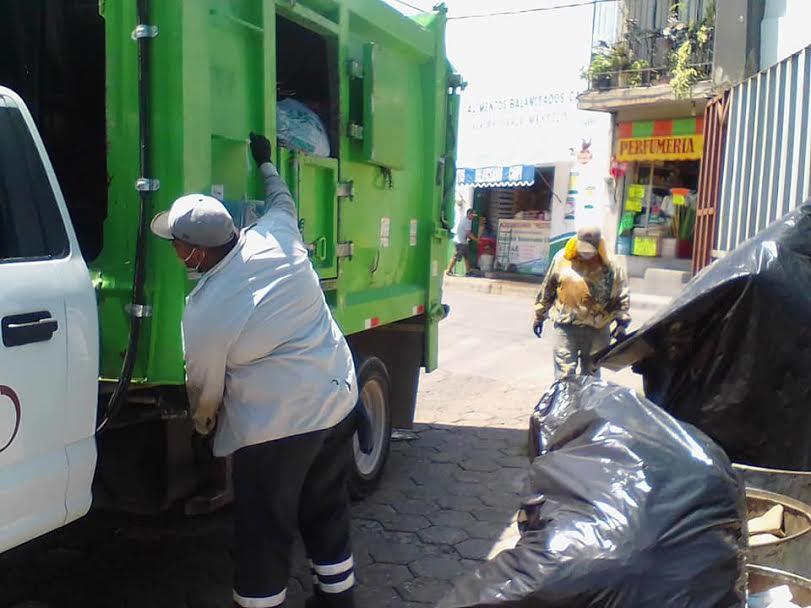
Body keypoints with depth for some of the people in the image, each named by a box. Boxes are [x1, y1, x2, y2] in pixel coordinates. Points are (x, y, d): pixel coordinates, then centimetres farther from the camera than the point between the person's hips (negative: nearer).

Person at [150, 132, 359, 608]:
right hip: (339, 399, 8)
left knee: (264, 532, 10)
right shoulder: (276, 236, -6)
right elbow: (283, 202, 20)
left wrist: (202, 423, 18)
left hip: (277, 426, -7)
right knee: (328, 508, 23)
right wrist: (265, 162, 37)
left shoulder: (204, 312, -18)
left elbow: (205, 389, -3)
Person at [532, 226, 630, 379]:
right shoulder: (562, 259, 0)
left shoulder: (611, 267, -2)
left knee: (591, 376, 13)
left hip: (597, 330, 1)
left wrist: (622, 323, -2)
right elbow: (547, 289, 10)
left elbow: (622, 298, 6)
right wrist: (539, 316, 14)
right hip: (566, 327, 0)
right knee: (564, 375, -1)